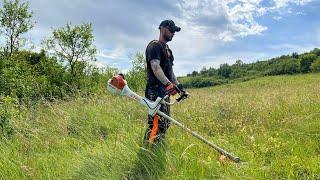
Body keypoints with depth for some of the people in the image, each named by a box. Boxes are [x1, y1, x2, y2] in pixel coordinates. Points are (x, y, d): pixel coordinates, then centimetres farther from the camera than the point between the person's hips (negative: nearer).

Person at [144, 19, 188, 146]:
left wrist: (178, 85, 19)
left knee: (165, 123, 14)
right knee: (156, 123, -16)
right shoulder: (154, 46, -6)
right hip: (156, 90, -10)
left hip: (165, 91, 10)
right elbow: (155, 67, -20)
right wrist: (168, 84, -31)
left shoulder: (167, 49, 25)